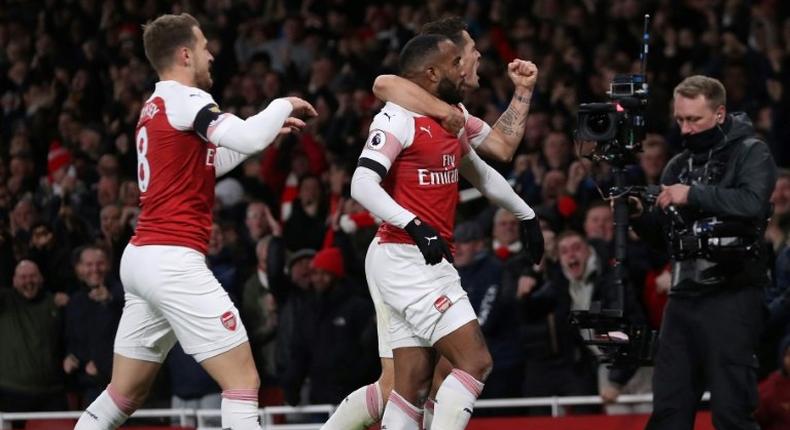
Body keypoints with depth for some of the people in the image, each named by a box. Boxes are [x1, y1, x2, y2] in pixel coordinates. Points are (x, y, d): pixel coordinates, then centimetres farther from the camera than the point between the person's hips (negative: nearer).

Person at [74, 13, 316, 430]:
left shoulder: (155, 107, 19)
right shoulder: (183, 98, -9)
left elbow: (206, 164, 32)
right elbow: (249, 139, -23)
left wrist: (268, 127, 26)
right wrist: (283, 105, -4)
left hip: (140, 256, 10)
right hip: (174, 259, -10)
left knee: (125, 394, 14)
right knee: (243, 380, -9)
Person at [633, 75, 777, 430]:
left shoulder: (750, 152, -1)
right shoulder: (679, 165, 18)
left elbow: (753, 203, -20)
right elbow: (660, 234, 18)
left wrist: (693, 195, -21)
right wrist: (638, 215, -2)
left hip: (731, 297, -7)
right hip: (683, 296, 7)